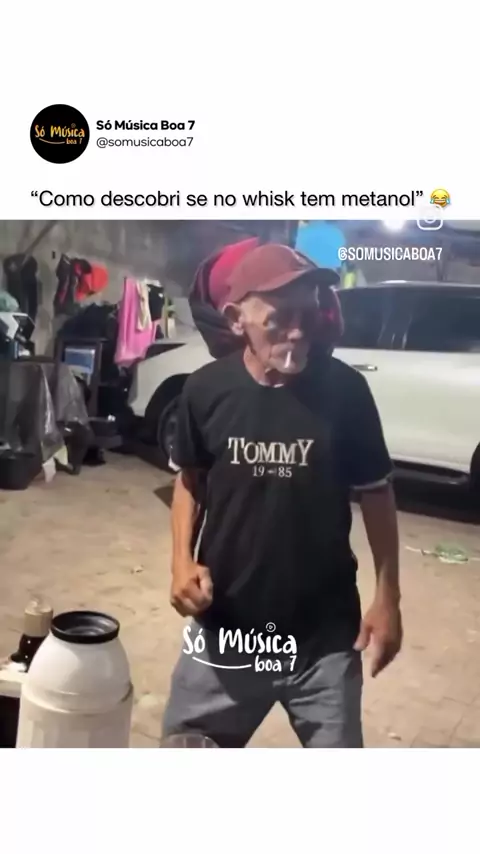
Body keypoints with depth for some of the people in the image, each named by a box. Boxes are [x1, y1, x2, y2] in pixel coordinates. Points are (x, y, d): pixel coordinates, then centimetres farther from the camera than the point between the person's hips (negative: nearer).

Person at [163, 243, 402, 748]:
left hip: (324, 634, -1)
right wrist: (182, 560, -8)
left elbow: (375, 493, -1)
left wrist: (388, 596, 0)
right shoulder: (206, 390, -10)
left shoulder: (345, 390, -12)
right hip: (223, 625, 2)